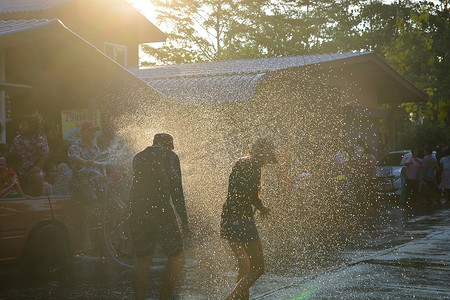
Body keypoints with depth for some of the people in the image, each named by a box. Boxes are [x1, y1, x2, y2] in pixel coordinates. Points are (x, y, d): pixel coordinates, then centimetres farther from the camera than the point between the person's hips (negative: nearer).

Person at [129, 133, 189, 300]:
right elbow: (176, 190, -4)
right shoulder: (169, 156, 1)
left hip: (136, 215, 5)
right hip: (161, 212, -5)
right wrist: (184, 221, -3)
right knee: (176, 256, 7)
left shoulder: (138, 157, 17)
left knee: (143, 260, 13)